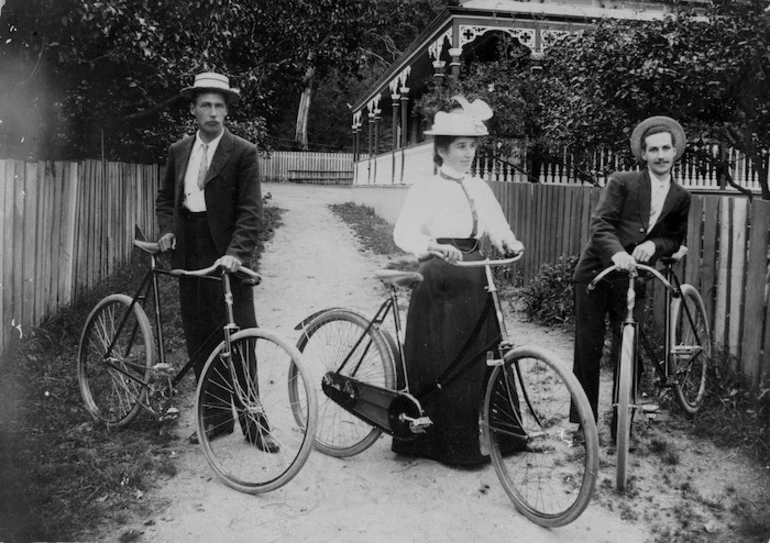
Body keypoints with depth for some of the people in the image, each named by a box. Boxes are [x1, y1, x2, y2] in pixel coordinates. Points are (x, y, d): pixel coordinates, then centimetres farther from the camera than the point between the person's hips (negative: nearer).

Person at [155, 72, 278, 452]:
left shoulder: (243, 153, -4)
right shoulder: (178, 151, 13)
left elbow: (250, 210, -10)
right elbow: (165, 197, 24)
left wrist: (235, 252, -23)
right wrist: (167, 230, 5)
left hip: (227, 259, -5)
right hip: (189, 258, 5)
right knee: (199, 342, 9)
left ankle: (252, 422, 9)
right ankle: (217, 416, 21)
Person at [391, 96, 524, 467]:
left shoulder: (480, 188, 14)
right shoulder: (426, 189, -3)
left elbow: (496, 224, 5)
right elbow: (404, 232, -16)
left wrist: (509, 242, -17)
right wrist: (432, 246, -35)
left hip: (476, 282, 5)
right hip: (439, 282, -5)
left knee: (481, 359, 7)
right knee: (441, 364, -3)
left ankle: (491, 435, 20)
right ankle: (448, 444, 8)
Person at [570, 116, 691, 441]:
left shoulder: (681, 198, 8)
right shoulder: (622, 182, -4)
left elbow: (675, 239, 13)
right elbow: (600, 224, -13)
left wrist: (654, 245, -10)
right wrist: (617, 253, -31)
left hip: (632, 280, 2)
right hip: (596, 274, -2)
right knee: (587, 351, 3)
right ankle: (582, 422, 16)